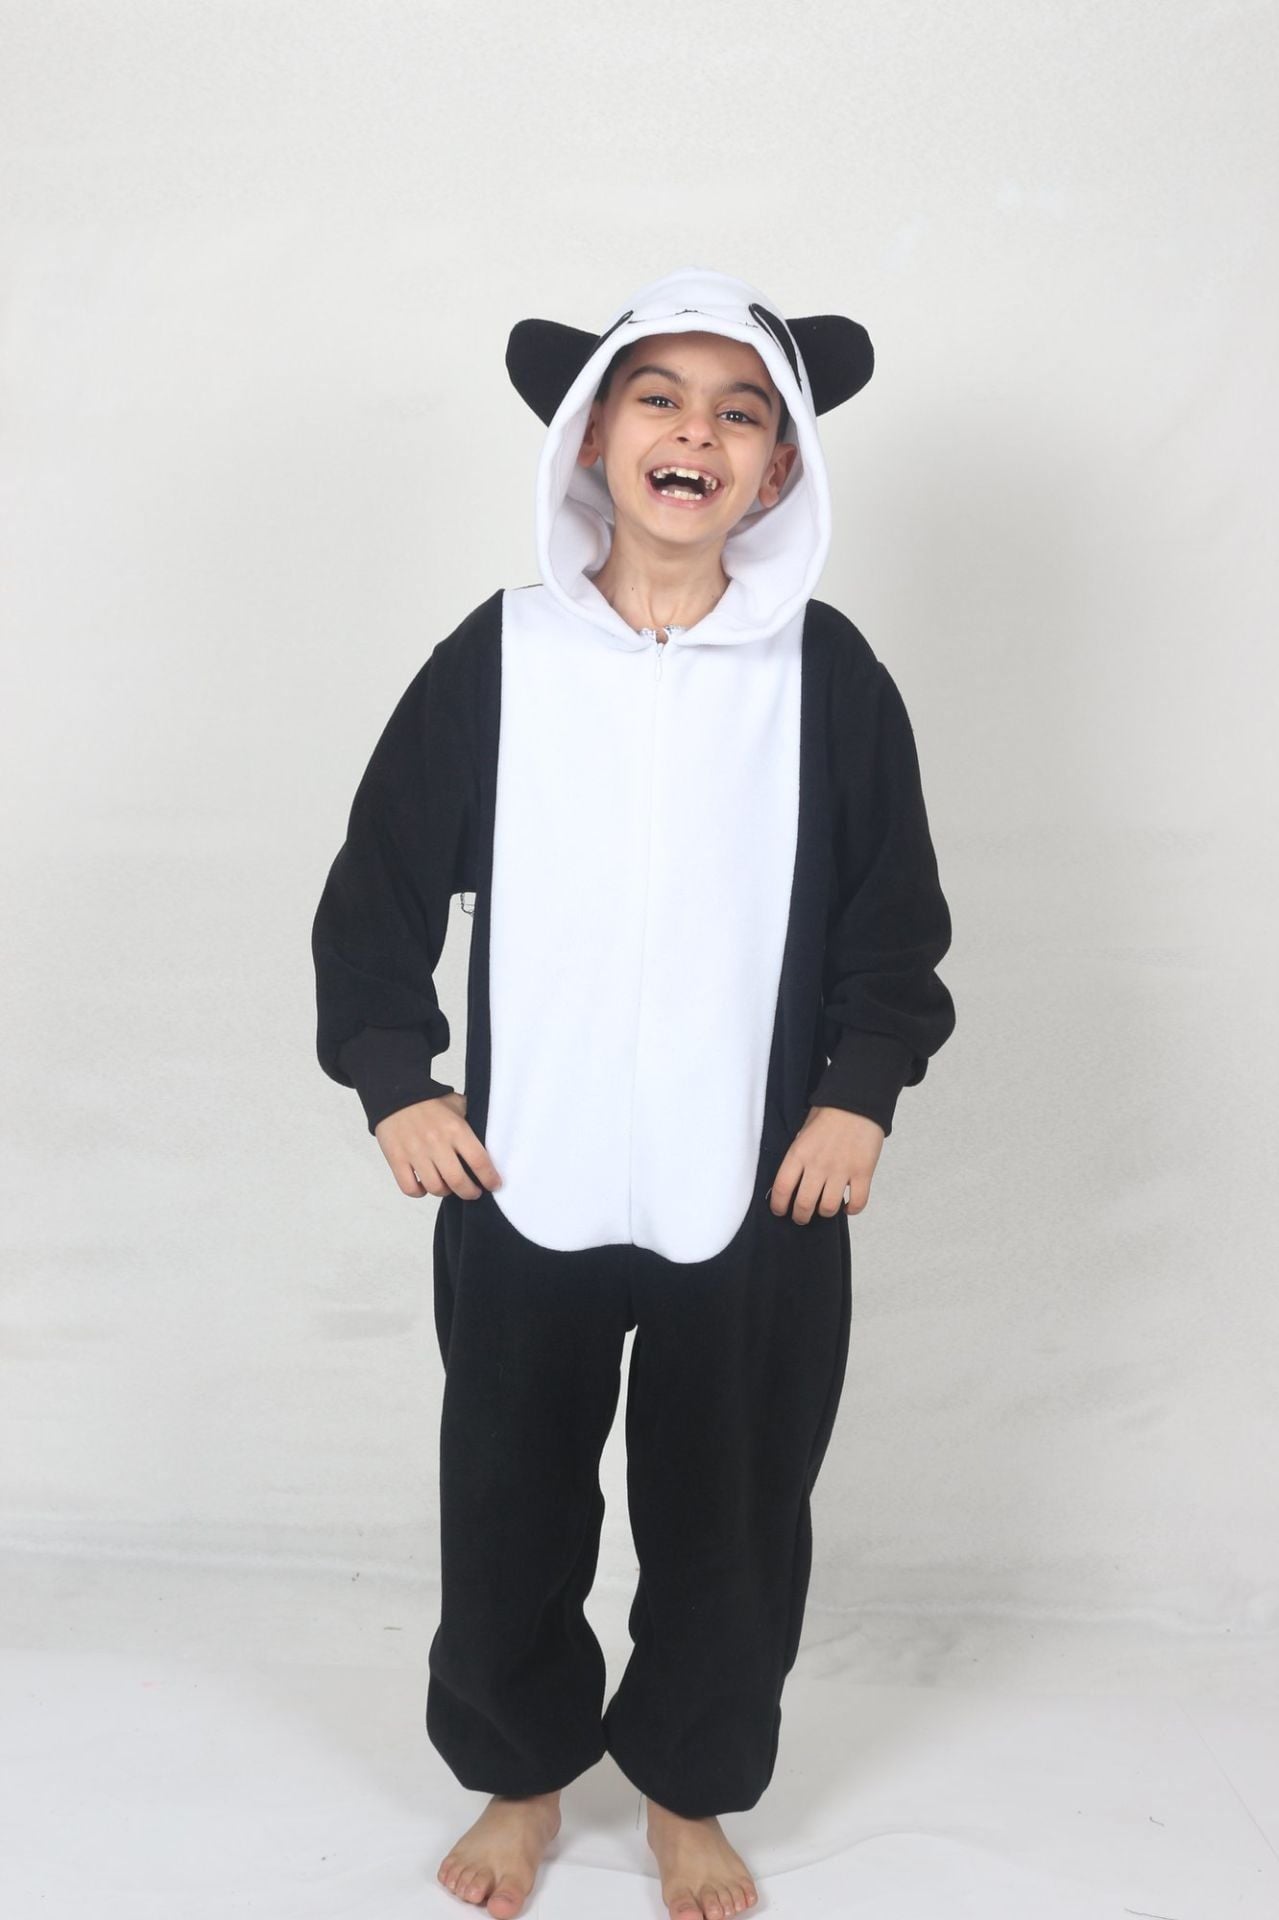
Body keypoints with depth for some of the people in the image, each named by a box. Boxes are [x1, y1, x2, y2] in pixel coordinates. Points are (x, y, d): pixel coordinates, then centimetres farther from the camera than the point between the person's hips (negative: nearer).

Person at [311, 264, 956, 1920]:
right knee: (505, 1514, 14)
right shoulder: (494, 659, -3)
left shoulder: (827, 673, -3)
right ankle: (522, 1772, 41)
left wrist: (862, 1089, -6)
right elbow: (377, 892, 3)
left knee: (733, 1526, 13)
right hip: (523, 1197, 0)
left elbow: (894, 919, 5)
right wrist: (393, 1082, -6)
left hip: (756, 1204, 0)